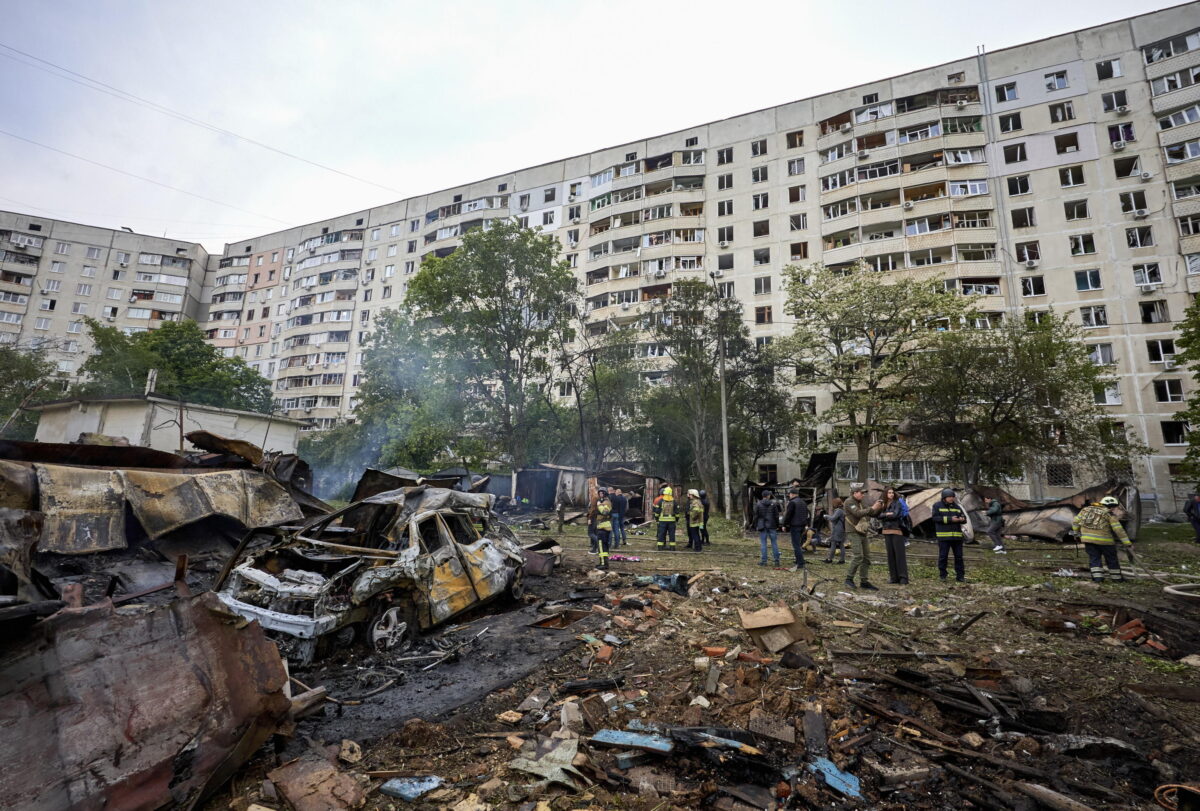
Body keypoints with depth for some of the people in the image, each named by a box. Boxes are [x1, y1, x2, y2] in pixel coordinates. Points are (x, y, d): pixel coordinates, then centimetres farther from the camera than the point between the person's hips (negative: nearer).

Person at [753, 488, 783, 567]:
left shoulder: (758, 504, -2)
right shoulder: (773, 504, -1)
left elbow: (756, 516, -2)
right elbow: (776, 516, 1)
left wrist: (756, 526, 6)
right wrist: (777, 526, 9)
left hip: (762, 526, -1)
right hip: (772, 526, 1)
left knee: (763, 543, 2)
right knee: (774, 543, 8)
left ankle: (763, 561, 3)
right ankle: (777, 561, 10)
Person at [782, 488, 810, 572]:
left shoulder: (792, 502, -13)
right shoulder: (804, 502, 16)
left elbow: (788, 515, -14)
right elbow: (807, 515, 20)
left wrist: (785, 524, -3)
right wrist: (806, 525, 22)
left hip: (795, 526, -9)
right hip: (802, 525, 9)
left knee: (796, 545, -8)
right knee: (799, 544, 16)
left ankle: (800, 564, -12)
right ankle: (798, 562, 21)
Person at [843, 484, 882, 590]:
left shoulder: (862, 503, 17)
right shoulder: (849, 502, -9)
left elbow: (873, 514, 18)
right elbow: (858, 513, -24)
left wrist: (879, 509, 0)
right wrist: (872, 508, -23)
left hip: (863, 534, 9)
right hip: (853, 533, -9)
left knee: (866, 558, 8)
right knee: (858, 556, -16)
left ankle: (863, 581, 15)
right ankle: (849, 579, -7)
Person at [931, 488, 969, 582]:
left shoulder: (956, 507, 13)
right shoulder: (937, 506, 0)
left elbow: (964, 519, 11)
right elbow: (936, 518, -11)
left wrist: (962, 519, -14)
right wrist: (950, 519, -18)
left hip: (957, 536, 4)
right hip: (943, 536, -4)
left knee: (959, 556, 6)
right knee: (943, 556, 0)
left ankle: (960, 576, 15)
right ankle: (942, 576, 10)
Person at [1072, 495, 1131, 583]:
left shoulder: (1086, 509, 11)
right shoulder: (1110, 514, -1)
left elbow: (1075, 522, 12)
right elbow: (1119, 530, -6)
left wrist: (1078, 533, 25)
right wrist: (1127, 542, -3)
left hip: (1088, 539, 3)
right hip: (1104, 539, -3)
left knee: (1094, 558, 10)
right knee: (1111, 558, 14)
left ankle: (1097, 577, 2)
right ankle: (1117, 577, 26)